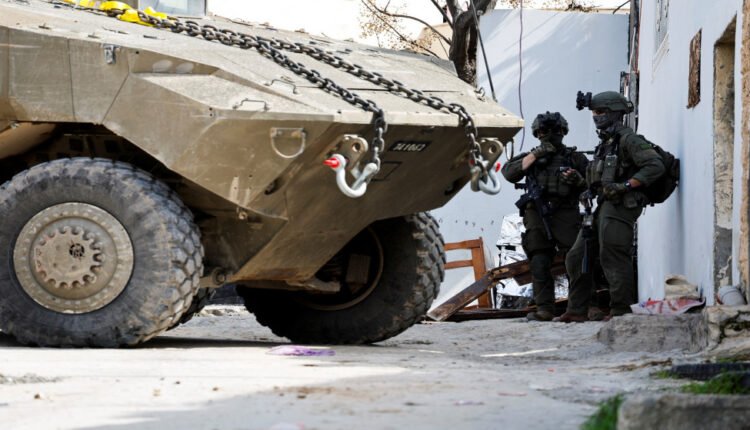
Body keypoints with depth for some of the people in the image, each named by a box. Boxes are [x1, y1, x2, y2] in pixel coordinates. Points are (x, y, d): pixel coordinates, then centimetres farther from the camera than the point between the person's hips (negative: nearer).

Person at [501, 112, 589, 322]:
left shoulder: (575, 158, 15)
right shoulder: (531, 157, 18)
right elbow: (509, 173, 2)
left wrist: (578, 180, -10)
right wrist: (534, 155, -2)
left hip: (566, 216, -2)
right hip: (537, 216, 2)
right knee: (540, 264, -4)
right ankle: (544, 309, -3)